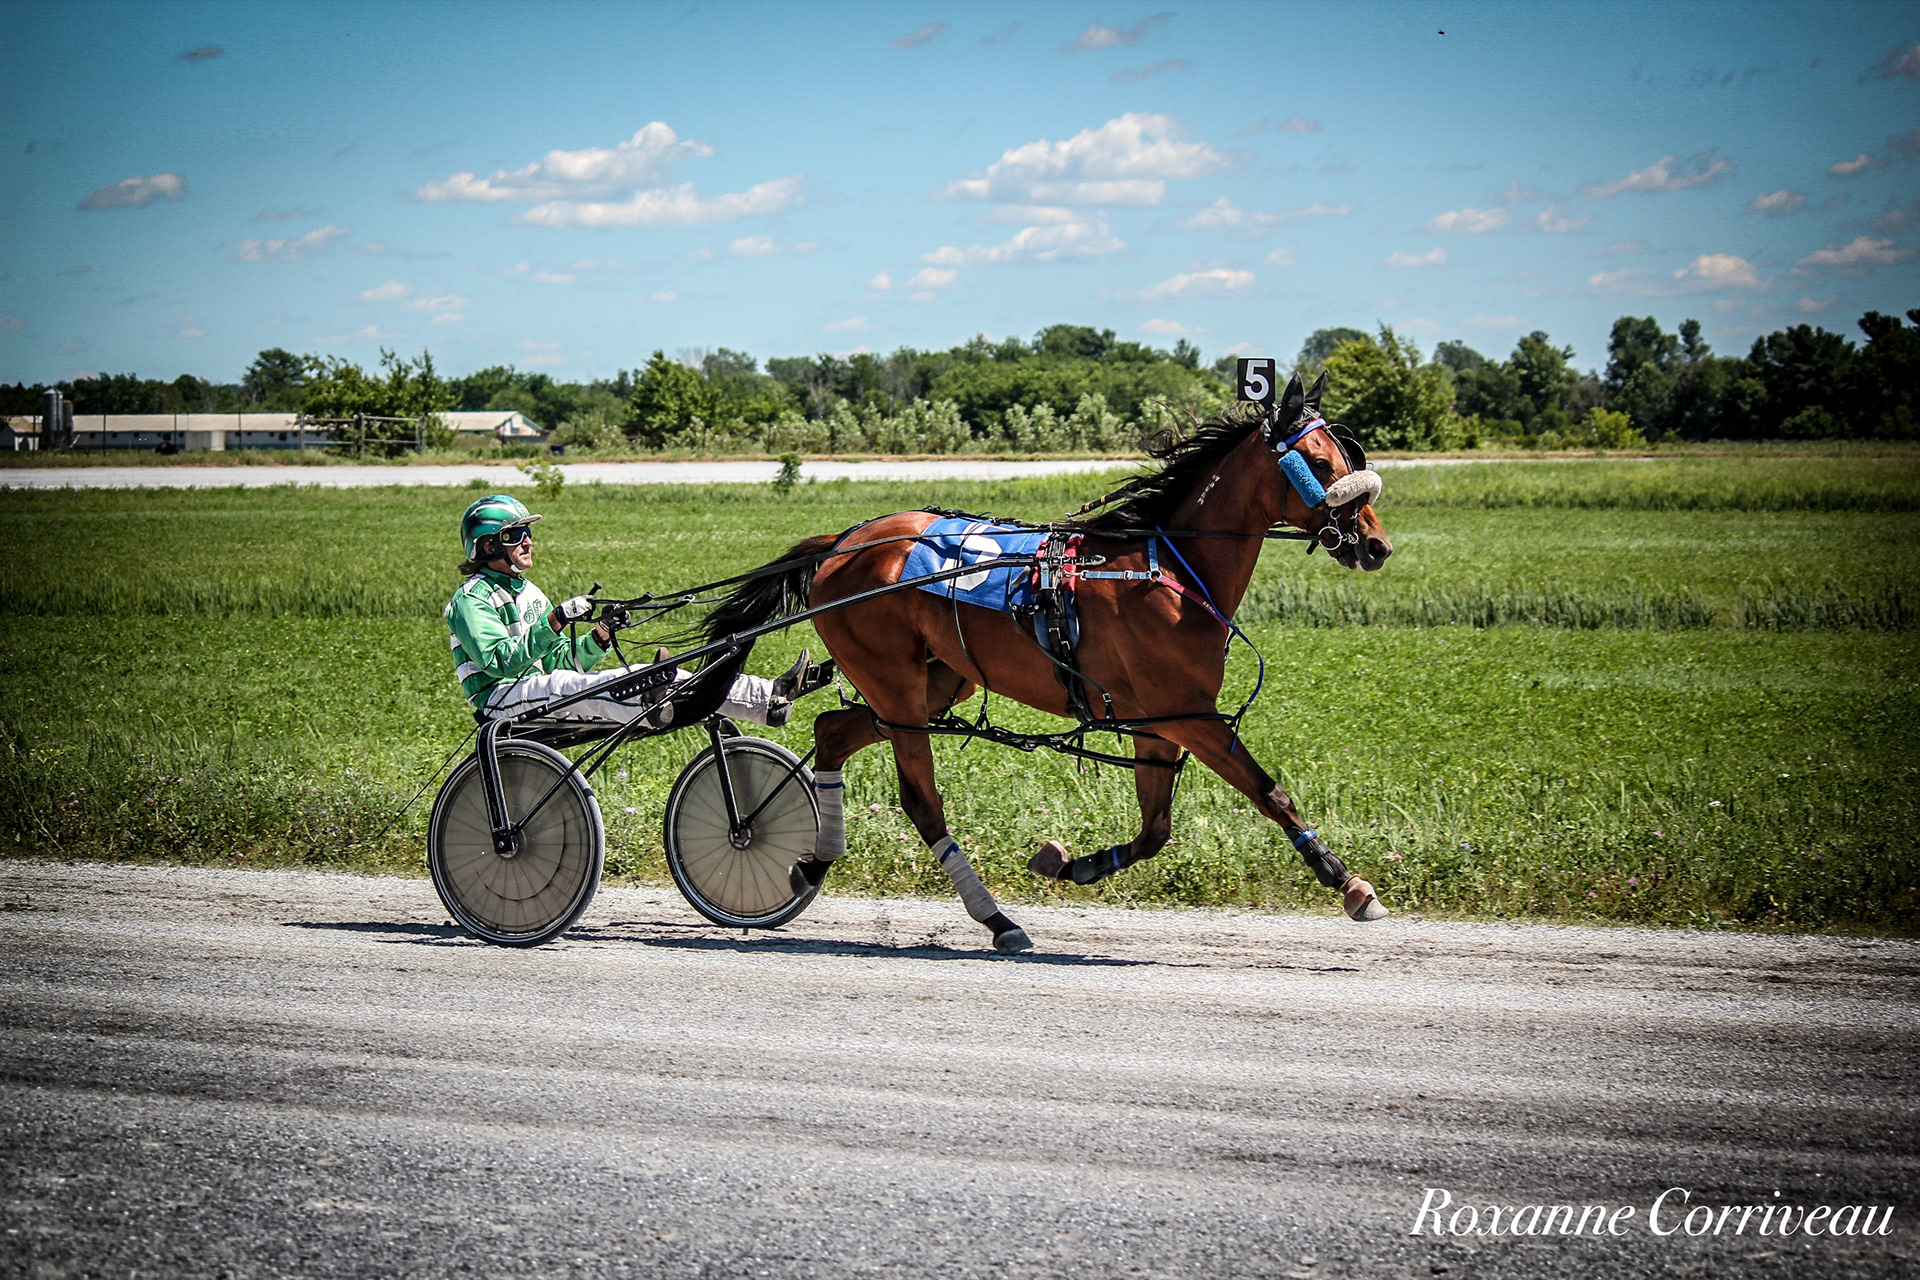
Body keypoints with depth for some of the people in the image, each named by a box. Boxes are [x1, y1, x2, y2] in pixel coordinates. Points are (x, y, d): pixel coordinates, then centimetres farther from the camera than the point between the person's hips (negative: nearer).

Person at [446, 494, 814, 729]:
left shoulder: (528, 592, 21)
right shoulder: (472, 599, -6)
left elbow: (559, 660, 16)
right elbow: (500, 662, -20)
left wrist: (598, 639, -2)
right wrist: (554, 622, -28)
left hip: (536, 689, 8)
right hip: (500, 699, -8)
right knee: (564, 683, -39)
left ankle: (770, 697, -22)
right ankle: (648, 705, -75)